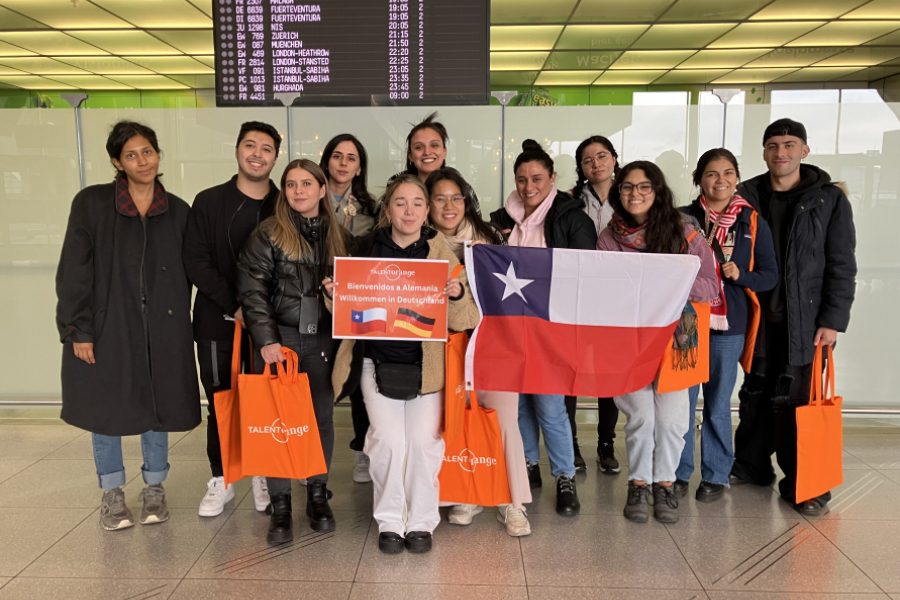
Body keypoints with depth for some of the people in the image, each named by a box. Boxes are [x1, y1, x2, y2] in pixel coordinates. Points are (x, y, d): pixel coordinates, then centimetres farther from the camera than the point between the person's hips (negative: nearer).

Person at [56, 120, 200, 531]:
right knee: (106, 406, 7)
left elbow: (185, 273, 8)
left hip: (162, 329, 2)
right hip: (107, 326, -2)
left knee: (158, 404, 10)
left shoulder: (177, 211, 5)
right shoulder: (92, 204, -2)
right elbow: (73, 272, -4)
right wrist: (78, 330, -9)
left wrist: (180, 326, 4)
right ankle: (112, 493, 25)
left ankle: (154, 487, 27)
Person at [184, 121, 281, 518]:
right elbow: (195, 262, -4)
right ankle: (220, 481, 21)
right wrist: (233, 306, -12)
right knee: (220, 400, 7)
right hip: (217, 321, 0)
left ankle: (264, 477, 23)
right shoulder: (209, 202, 2)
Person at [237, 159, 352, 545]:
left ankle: (318, 495, 26)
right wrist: (267, 340, -13)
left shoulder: (339, 237, 8)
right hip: (278, 339, -3)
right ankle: (280, 505, 14)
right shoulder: (267, 234, -3)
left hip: (322, 340, 3)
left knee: (322, 418, 10)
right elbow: (252, 290, -7)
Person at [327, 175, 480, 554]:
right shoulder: (367, 250, 5)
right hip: (379, 362, 1)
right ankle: (390, 520, 13)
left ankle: (421, 521, 17)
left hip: (426, 365, -1)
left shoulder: (441, 254, 0)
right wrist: (335, 296, -9)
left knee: (424, 440, -6)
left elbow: (464, 321, -5)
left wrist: (457, 295, -25)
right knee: (388, 440, -9)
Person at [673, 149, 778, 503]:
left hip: (727, 326, 0)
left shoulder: (753, 223, 4)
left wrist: (740, 274, -13)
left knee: (717, 404, 8)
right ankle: (678, 473, 17)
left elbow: (770, 275, 4)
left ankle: (716, 476, 21)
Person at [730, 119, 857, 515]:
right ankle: (751, 465, 27)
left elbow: (842, 266, 0)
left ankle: (801, 484, 12)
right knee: (755, 393, 12)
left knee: (796, 400, -2)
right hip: (757, 316, 3)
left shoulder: (829, 199, 2)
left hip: (805, 319, -3)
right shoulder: (746, 197, 7)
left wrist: (833, 320, -7)